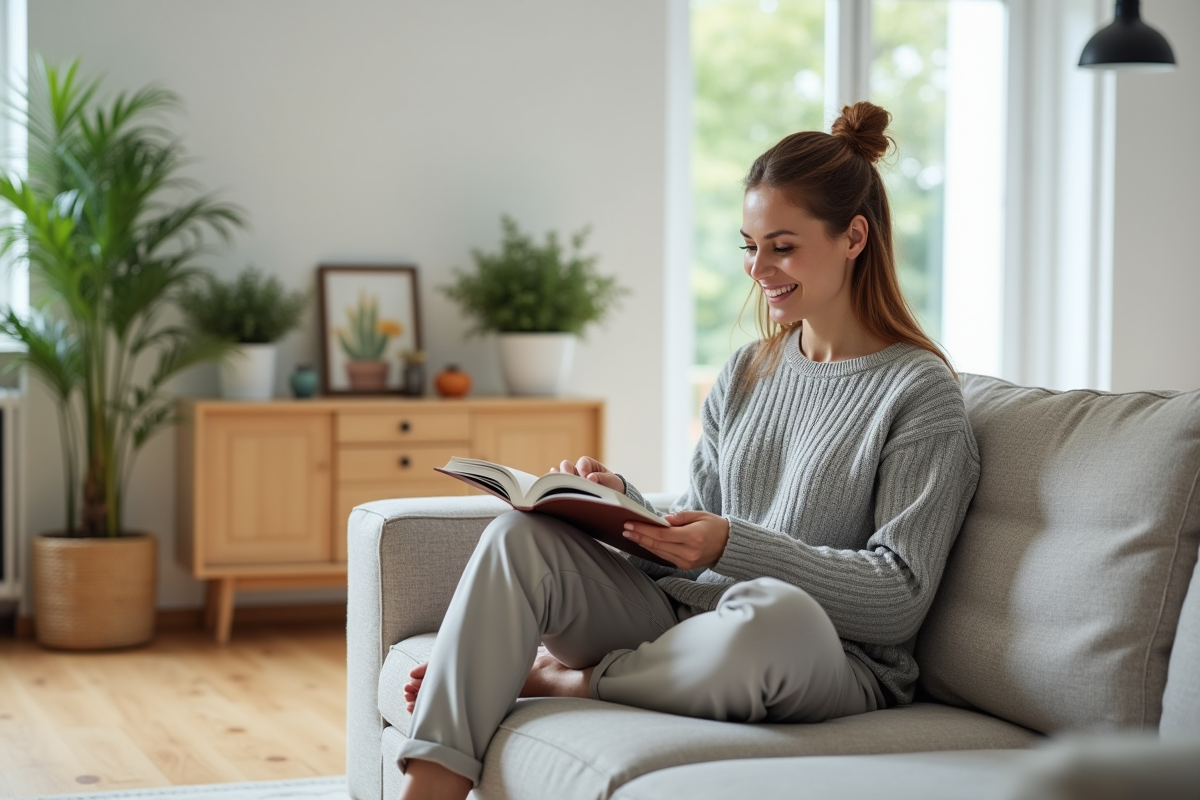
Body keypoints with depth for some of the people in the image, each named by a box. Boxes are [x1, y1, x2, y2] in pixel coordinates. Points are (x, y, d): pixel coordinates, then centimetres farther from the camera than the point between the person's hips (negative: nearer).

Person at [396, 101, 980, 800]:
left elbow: (900, 597, -13)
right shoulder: (746, 375, 17)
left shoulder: (921, 391, -4)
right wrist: (622, 500, -4)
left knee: (772, 612, -41)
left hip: (838, 660, -6)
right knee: (520, 536, -14)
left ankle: (557, 679, -13)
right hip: (684, 618, 6)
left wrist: (734, 547, -23)